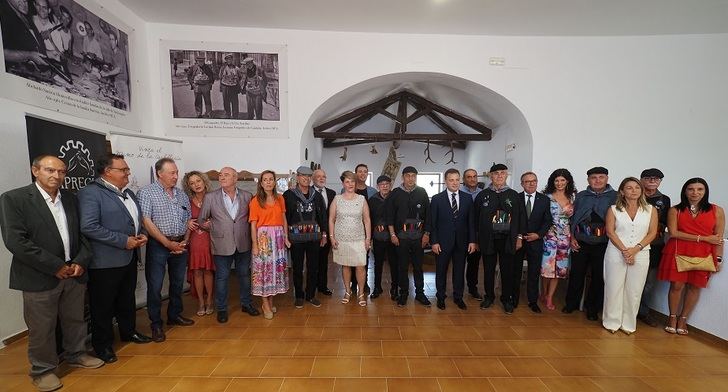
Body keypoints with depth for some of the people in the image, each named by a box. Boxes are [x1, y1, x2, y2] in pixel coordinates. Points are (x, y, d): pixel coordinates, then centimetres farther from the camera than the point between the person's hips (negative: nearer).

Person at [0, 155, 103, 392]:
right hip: (39, 278, -4)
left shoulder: (71, 199, 7)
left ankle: (76, 355, 38)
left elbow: (82, 233, 10)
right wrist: (55, 266, -16)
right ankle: (43, 370, 29)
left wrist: (81, 261, -5)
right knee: (41, 328, 10)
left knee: (75, 319, 18)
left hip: (74, 273, 4)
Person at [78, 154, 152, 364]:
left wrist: (141, 235, 1)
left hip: (129, 257, 8)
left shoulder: (129, 193, 13)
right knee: (103, 305, 8)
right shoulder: (90, 193, -14)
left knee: (127, 299, 21)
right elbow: (88, 227, -22)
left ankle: (129, 332, 38)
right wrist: (123, 241, -21)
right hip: (105, 261, -8)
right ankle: (103, 345, 24)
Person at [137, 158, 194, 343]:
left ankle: (174, 315, 33)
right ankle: (156, 324, 18)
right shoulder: (147, 192, -6)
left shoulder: (182, 194, 9)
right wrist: (168, 243, -15)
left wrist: (185, 241, -2)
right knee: (155, 286, 3)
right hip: (158, 245, -5)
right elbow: (147, 222, -13)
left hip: (180, 244, 5)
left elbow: (189, 220, 13)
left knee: (177, 283, 15)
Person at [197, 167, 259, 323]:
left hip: (243, 244, 2)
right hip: (222, 244, -1)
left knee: (244, 274, 14)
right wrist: (213, 230, 5)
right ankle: (221, 309, 26)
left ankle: (246, 304, 32)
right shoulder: (210, 197, -3)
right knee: (221, 277, 9)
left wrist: (251, 237, 2)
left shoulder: (247, 196, -1)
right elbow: (201, 220, 6)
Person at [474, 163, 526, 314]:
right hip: (488, 239, 0)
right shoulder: (482, 195, 2)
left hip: (508, 239, 1)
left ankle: (507, 299, 25)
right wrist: (477, 237, -1)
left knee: (507, 270, 8)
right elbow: (476, 217, 2)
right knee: (488, 269, 10)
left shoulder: (513, 195, 5)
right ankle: (489, 296, 27)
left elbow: (521, 217, 5)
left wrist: (519, 237, 0)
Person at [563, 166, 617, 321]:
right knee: (576, 273, 8)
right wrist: (572, 238, 2)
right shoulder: (581, 196, 7)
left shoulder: (615, 197, -1)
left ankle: (592, 308, 24)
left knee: (598, 276, 8)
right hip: (580, 242, 2)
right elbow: (572, 218, 9)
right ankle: (571, 303, 23)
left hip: (602, 244, -1)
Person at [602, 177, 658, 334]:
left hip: (640, 255, 1)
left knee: (634, 291, 6)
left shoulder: (650, 210, 6)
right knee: (614, 289, 3)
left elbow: (652, 233, 1)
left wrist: (635, 249, -12)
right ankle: (612, 322, 15)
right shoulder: (613, 209, 2)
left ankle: (628, 323, 20)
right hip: (616, 253, -1)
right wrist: (624, 250, -13)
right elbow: (610, 232, -4)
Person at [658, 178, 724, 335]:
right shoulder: (675, 210, 0)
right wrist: (702, 238, -10)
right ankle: (672, 318, 16)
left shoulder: (717, 211, 3)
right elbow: (673, 233, -7)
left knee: (695, 286, 7)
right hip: (678, 253, -1)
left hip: (702, 255, 1)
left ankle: (683, 319, 21)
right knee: (677, 285, 1)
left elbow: (719, 238, 4)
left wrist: (718, 259, 1)